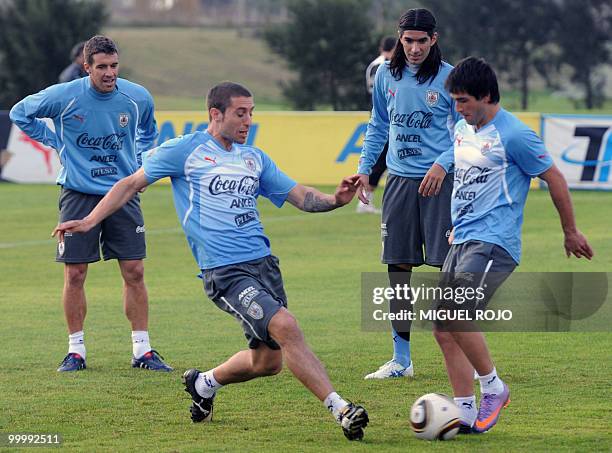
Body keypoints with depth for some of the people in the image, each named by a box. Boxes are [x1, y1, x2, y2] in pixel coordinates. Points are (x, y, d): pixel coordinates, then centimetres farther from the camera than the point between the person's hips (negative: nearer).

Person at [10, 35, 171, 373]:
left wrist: (139, 165, 9)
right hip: (78, 195, -2)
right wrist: (55, 142, 1)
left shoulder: (138, 98, -4)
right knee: (74, 275, -2)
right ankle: (76, 350, 10)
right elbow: (20, 114, 6)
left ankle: (143, 350, 6)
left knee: (134, 273, -2)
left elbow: (147, 130, 21)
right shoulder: (64, 96, -12)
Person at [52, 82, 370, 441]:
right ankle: (340, 409, -24)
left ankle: (203, 384, 35)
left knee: (268, 361, 7)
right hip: (224, 272, -7)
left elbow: (300, 196, 16)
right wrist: (90, 221, 1)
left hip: (263, 261, 7)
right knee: (285, 326, -24)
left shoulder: (255, 158, 17)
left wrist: (336, 199, -4)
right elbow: (132, 184, 8)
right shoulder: (185, 150, 1)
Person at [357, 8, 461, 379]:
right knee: (397, 266, 4)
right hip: (400, 181, 4)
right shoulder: (387, 75, 8)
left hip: (439, 181, -4)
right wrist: (365, 168, 13)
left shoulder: (449, 77, -5)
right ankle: (401, 359, 12)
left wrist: (443, 165, -18)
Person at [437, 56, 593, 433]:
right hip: (463, 242, 9)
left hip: (494, 243, -9)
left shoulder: (513, 135, -11)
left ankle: (494, 387, -3)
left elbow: (555, 179, -4)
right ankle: (465, 412, 6)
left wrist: (571, 232, 5)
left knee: (455, 316, -22)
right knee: (444, 329, 2)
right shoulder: (463, 129, 14)